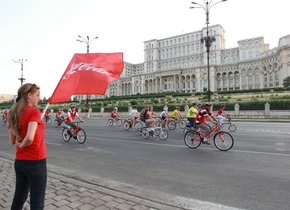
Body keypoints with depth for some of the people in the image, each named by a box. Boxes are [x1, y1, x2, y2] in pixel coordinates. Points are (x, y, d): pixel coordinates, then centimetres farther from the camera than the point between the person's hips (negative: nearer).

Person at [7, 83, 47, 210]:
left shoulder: (13, 113, 7)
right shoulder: (34, 111, -16)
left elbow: (12, 141, 12)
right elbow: (30, 138, -29)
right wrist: (22, 145, -11)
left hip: (19, 161, 8)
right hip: (35, 161, -7)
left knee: (19, 197, 22)